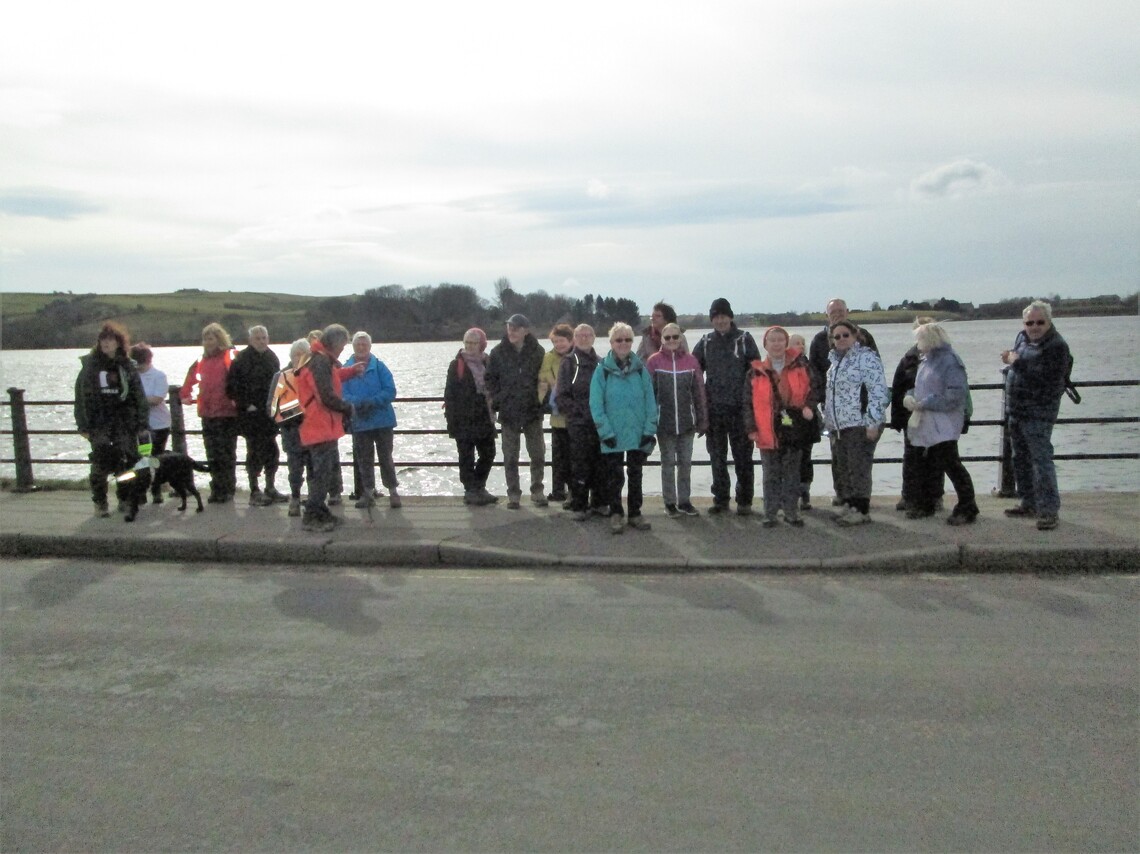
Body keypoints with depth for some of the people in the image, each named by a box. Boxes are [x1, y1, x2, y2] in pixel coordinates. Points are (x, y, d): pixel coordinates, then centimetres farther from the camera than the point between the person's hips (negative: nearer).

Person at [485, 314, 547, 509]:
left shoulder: (537, 351, -1)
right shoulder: (499, 352, -1)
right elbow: (490, 378, 6)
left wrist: (541, 399, 0)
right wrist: (498, 399, -2)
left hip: (533, 412, 0)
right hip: (509, 413, 0)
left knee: (538, 455, 6)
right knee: (510, 457, 5)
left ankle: (537, 492, 20)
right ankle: (513, 494, 14)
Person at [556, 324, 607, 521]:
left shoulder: (600, 363, 14)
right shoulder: (569, 363, 3)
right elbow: (562, 396, -3)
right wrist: (579, 411, -13)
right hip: (578, 424, -4)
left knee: (601, 464, 7)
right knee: (579, 466, -3)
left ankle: (599, 502, 18)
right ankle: (579, 506, 5)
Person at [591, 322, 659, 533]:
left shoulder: (640, 369, 2)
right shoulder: (603, 370, -5)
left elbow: (650, 401, 1)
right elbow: (596, 404, -8)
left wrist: (649, 430, -5)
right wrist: (605, 432, -13)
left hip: (638, 435, 2)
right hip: (613, 436, -2)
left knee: (635, 475, 12)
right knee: (614, 477, 8)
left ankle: (635, 514, 24)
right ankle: (615, 514, 20)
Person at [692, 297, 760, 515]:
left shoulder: (744, 339, 0)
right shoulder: (705, 342, 8)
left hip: (740, 408, -3)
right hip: (714, 408, 3)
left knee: (742, 456, 3)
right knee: (717, 456, 9)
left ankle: (744, 500, 11)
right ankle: (720, 499, 18)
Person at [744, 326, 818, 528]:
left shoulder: (800, 365, 2)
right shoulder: (756, 372, 0)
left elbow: (811, 389, 6)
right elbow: (748, 402, 2)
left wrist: (808, 406, -13)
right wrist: (752, 428, -4)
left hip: (794, 428, 1)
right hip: (768, 431, -1)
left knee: (792, 474, 10)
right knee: (771, 475, 6)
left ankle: (791, 512, 20)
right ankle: (771, 513, 13)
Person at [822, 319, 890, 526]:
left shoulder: (866, 357, -8)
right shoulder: (835, 360, 19)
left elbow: (879, 391, -14)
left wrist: (873, 423, -19)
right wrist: (829, 421, 21)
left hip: (860, 424, -8)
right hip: (839, 426, 8)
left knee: (858, 468, -6)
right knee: (842, 468, 11)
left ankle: (861, 510, 2)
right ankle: (848, 505, 20)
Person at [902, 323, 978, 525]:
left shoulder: (949, 361, -14)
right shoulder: (925, 361, 14)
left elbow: (956, 395, -21)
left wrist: (924, 404, -19)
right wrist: (910, 397, 0)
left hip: (943, 426, -9)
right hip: (925, 425, 9)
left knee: (950, 464, -10)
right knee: (925, 466, 16)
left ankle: (967, 508, -1)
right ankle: (924, 504, 28)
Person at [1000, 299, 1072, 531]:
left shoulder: (1056, 346, -17)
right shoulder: (1023, 337, 8)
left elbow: (1045, 380, -27)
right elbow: (1013, 358, 25)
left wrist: (1016, 361, -19)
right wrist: (1011, 359, 0)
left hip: (1038, 413, -9)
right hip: (1016, 410, 9)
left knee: (1041, 459, -10)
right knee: (1021, 459, 16)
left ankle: (1049, 510, -6)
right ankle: (1029, 503, 29)